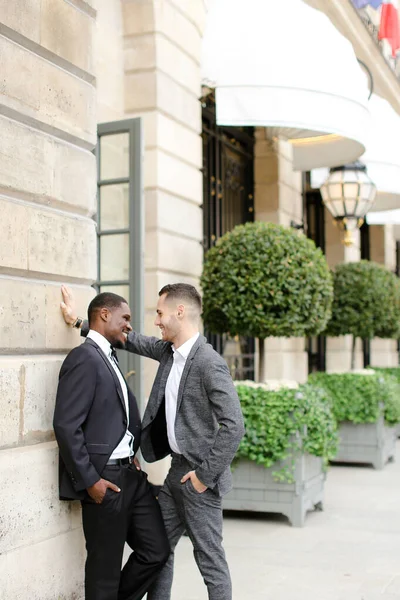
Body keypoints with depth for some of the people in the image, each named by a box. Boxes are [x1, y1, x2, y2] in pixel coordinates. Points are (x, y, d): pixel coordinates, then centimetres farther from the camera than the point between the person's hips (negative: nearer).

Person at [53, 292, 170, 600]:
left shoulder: (109, 358, 15)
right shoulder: (84, 358, -14)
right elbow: (66, 426, -20)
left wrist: (131, 455, 9)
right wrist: (90, 480, -18)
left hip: (131, 474, 9)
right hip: (105, 480, -9)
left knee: (157, 550, 13)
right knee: (105, 567, 5)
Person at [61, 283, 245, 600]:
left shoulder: (210, 364, -21)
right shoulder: (169, 351, 5)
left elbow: (234, 426, -24)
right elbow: (134, 340, 19)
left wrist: (206, 474, -19)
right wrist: (82, 322, 19)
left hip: (199, 477, -8)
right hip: (177, 468, 9)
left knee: (210, 559, 3)